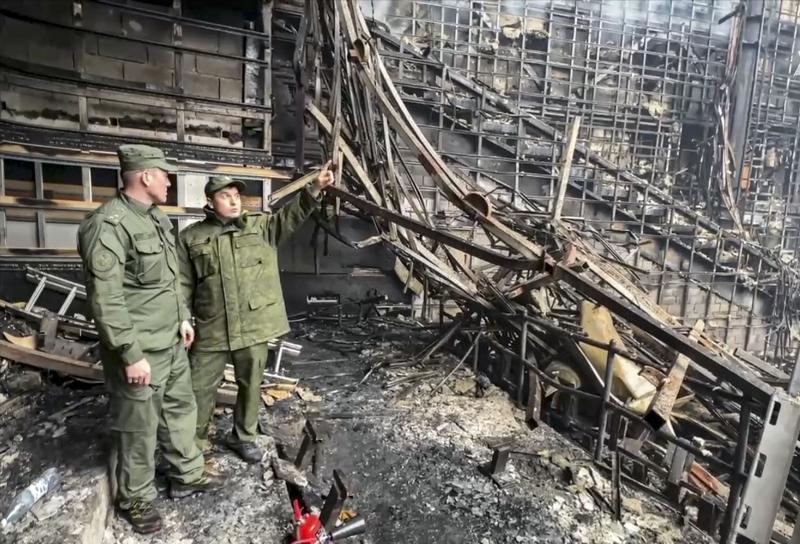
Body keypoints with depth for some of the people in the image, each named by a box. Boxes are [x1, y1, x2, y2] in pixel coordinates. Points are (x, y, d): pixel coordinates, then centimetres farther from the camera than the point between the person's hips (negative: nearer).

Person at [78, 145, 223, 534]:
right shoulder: (109, 224, -21)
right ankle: (135, 500, 31)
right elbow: (105, 300, -24)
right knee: (139, 428, 9)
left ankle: (186, 476, 40)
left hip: (171, 342, 9)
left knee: (180, 409, 21)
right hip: (139, 351, -9)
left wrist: (183, 316, 18)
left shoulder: (157, 217, 9)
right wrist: (131, 354, -22)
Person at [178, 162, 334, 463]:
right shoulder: (191, 237, 2)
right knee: (199, 386, 11)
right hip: (212, 329, 0)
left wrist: (315, 187, -24)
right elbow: (184, 285, 4)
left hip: (254, 325, 1)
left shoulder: (260, 225, 4)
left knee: (251, 385, 14)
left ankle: (243, 436, 36)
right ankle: (196, 439, 35)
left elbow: (292, 214, -9)